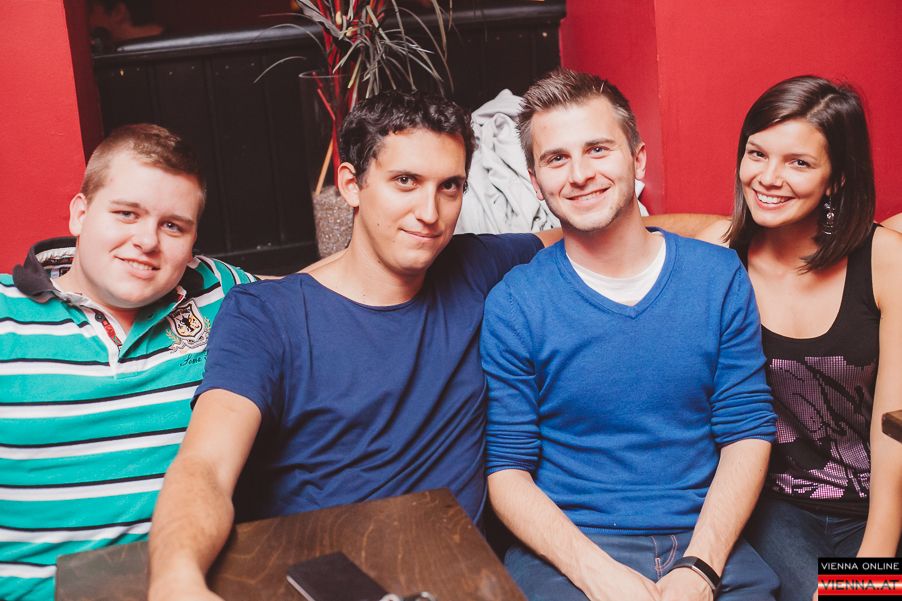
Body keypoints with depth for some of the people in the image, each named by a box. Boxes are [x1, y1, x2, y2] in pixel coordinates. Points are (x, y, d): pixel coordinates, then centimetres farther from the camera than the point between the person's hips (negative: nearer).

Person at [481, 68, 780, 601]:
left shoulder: (719, 277, 4)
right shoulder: (514, 305, -2)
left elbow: (748, 434, 2)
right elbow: (507, 468, -3)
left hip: (706, 545, 2)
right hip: (566, 551, -2)